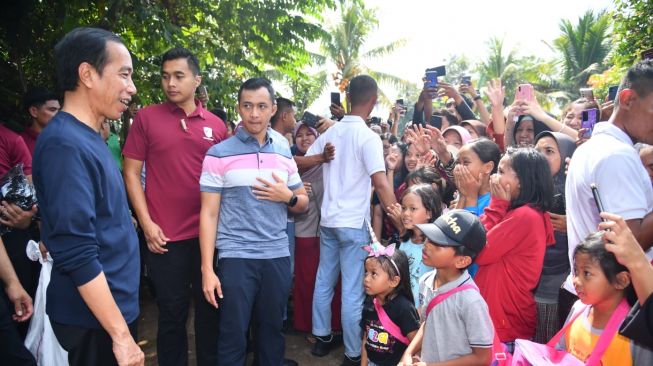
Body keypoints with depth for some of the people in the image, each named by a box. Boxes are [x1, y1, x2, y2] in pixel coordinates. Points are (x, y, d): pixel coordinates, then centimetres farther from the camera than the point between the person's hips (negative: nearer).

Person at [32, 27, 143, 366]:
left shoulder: (87, 137, 7)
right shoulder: (65, 143, -22)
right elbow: (77, 254, -26)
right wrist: (120, 334, -23)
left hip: (112, 304, 9)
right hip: (95, 318, -9)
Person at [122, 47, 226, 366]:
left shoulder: (216, 125, 6)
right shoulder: (146, 117, 0)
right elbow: (131, 173, 0)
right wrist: (147, 224, -8)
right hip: (166, 237, -2)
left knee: (210, 309, 15)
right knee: (172, 313, 10)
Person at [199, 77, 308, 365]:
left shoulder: (284, 154, 8)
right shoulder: (218, 154, -5)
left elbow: (303, 204, 15)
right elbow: (209, 214, -5)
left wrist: (288, 196, -8)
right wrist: (207, 269, -9)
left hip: (278, 256, 4)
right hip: (235, 256, -3)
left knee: (273, 329, 16)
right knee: (233, 336, 6)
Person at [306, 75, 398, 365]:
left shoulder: (330, 132, 6)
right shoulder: (368, 137, -12)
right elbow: (381, 184, -22)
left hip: (328, 220, 6)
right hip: (354, 223, -6)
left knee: (324, 281, 17)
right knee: (353, 291, 2)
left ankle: (322, 337, 30)